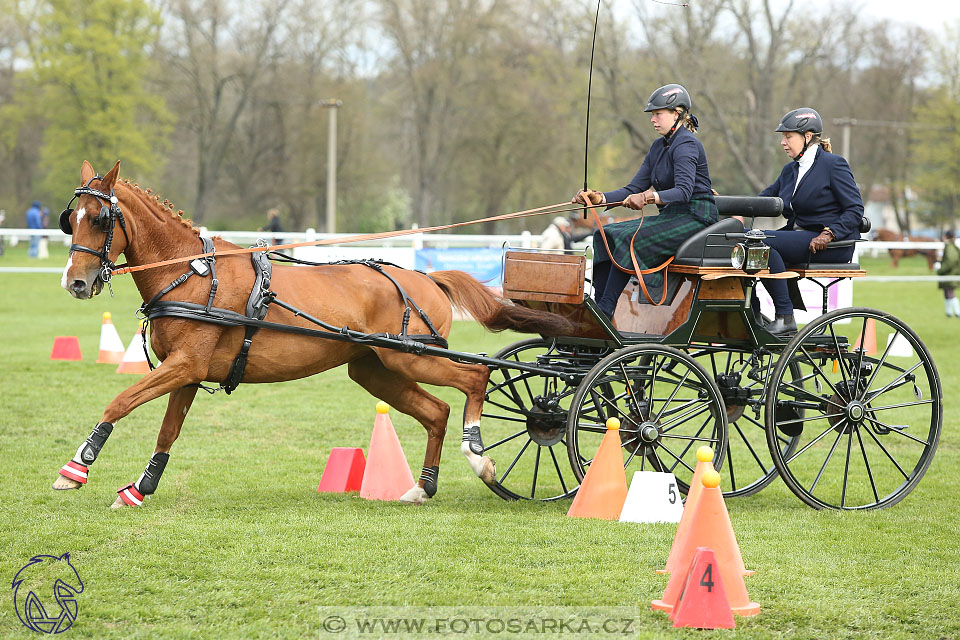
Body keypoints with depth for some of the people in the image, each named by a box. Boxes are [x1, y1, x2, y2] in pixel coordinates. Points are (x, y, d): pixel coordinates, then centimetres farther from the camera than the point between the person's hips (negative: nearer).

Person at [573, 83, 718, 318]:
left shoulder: (686, 145, -13)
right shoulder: (659, 146, 15)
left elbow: (683, 191, -27)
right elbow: (634, 189, 11)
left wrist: (649, 198, -41)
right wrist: (600, 198, -5)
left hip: (695, 217, -9)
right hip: (671, 216, 9)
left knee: (629, 239, -28)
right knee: (606, 235, -8)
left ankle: (605, 311, -30)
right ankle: (597, 304, -17)